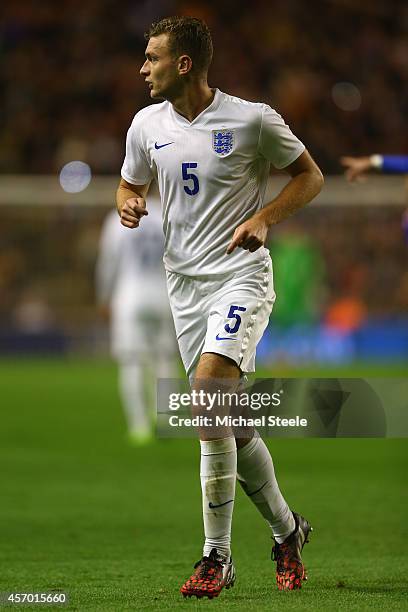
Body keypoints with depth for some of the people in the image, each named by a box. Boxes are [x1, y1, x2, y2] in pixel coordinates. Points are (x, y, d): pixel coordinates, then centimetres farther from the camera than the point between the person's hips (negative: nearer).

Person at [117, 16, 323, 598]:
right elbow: (131, 184, 22)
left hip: (241, 275, -6)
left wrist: (264, 219, -12)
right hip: (184, 282, 6)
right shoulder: (147, 125, 6)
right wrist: (128, 204, -2)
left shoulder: (253, 120, -8)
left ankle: (217, 557, -18)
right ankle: (286, 529, 27)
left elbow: (310, 175, 3)